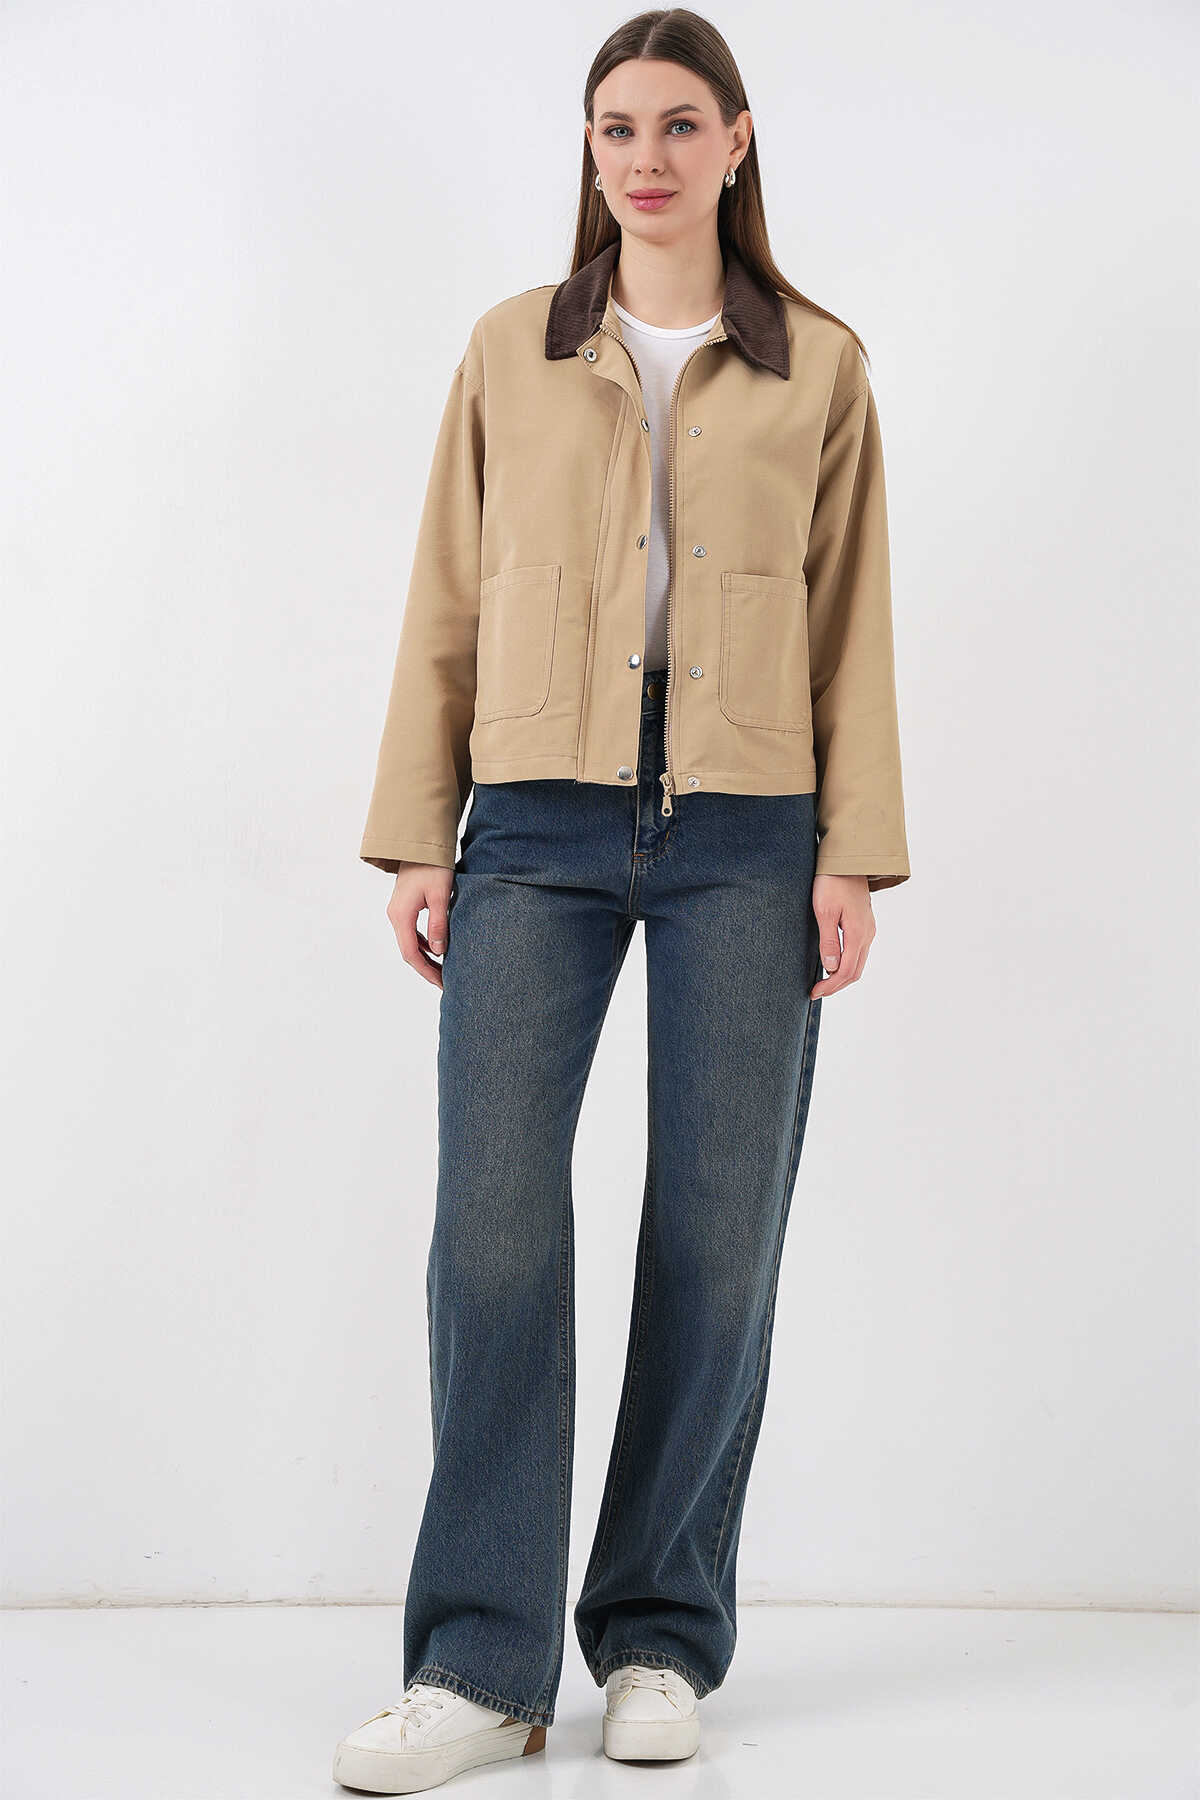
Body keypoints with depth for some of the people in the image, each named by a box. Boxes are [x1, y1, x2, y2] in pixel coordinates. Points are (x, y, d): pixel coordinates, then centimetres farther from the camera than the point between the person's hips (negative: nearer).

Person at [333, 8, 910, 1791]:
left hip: (746, 836, 0)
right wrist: (417, 832, 3)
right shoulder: (512, 351, 12)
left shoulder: (819, 367, 10)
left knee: (717, 1239, 1)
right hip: (540, 825, 0)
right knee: (494, 1222, -10)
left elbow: (853, 625, 7)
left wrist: (855, 849, -1)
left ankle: (661, 1641, 14)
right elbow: (449, 604, 10)